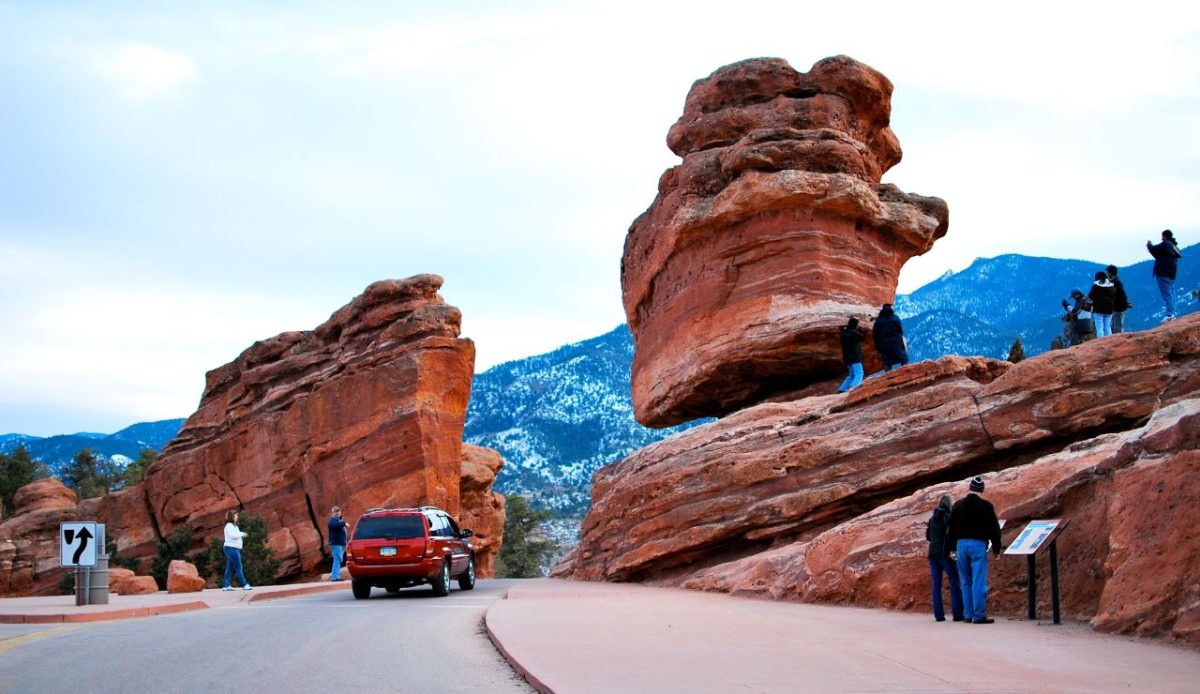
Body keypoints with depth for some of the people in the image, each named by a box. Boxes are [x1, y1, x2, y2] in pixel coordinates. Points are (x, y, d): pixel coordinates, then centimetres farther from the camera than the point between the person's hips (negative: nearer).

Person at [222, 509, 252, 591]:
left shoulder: (233, 526, 20)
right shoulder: (229, 526, -11)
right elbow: (232, 535, -23)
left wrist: (241, 535, 2)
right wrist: (242, 534, -12)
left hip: (234, 549, 10)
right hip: (231, 548, -10)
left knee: (229, 568, 8)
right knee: (238, 567, -8)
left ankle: (226, 585, 8)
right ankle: (244, 584, -7)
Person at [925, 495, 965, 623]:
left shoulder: (932, 518, 11)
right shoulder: (948, 517, -9)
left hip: (933, 553, 6)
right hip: (946, 553, -6)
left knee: (936, 584, 5)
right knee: (955, 583, -1)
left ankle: (939, 614, 1)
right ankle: (957, 613, -7)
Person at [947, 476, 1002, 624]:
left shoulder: (958, 505, 9)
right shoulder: (985, 506, -2)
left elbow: (951, 528, 11)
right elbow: (994, 528, 0)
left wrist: (953, 548, 16)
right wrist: (996, 548, 7)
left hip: (961, 544, 4)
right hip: (978, 544, -4)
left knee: (966, 582, 12)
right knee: (979, 581, -6)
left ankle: (968, 614, 11)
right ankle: (979, 615, -10)